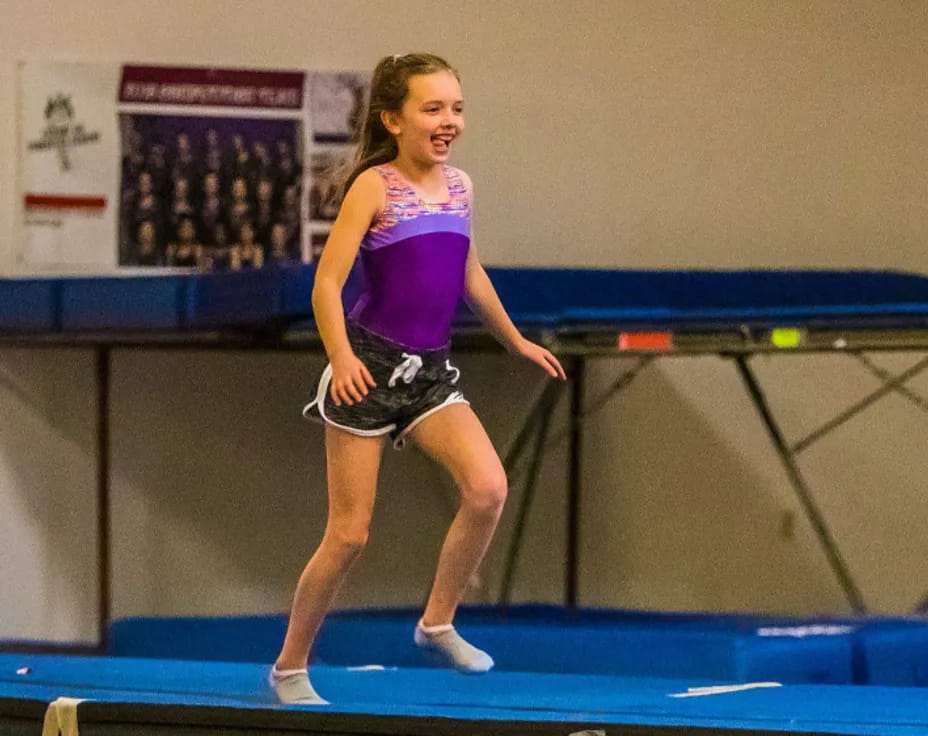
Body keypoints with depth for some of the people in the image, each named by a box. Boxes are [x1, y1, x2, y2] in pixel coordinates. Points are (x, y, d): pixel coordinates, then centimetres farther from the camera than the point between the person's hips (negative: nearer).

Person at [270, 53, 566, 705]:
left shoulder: (459, 186, 9)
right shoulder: (373, 186, -9)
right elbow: (327, 283, -14)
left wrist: (517, 343, 33)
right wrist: (342, 357, -29)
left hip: (431, 371, 5)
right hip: (370, 367, -5)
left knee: (489, 489, -18)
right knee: (349, 534, -2)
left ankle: (438, 623, 0)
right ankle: (291, 666, 15)